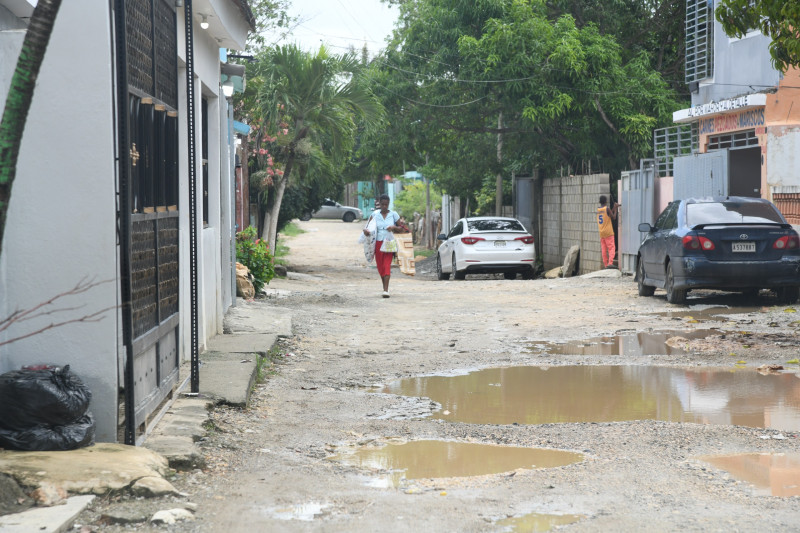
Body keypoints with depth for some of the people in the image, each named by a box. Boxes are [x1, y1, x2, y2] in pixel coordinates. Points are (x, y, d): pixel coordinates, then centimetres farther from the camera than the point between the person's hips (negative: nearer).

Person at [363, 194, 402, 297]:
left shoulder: (393, 214, 4)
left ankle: (386, 290, -20)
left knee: (387, 265, -14)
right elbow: (367, 226, 6)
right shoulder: (374, 215, 7)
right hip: (378, 243, 2)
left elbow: (401, 228, 8)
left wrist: (394, 228, -13)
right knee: (380, 267, 6)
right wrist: (365, 230, -18)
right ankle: (385, 287, 25)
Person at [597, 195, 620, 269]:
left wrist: (614, 208, 22)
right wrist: (615, 209, 5)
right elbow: (614, 218, -5)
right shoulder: (607, 208, -10)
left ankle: (605, 264, 4)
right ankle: (610, 263, -19)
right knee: (611, 248, -6)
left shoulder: (598, 209, 10)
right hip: (608, 232, -6)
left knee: (604, 249, 6)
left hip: (601, 233, 6)